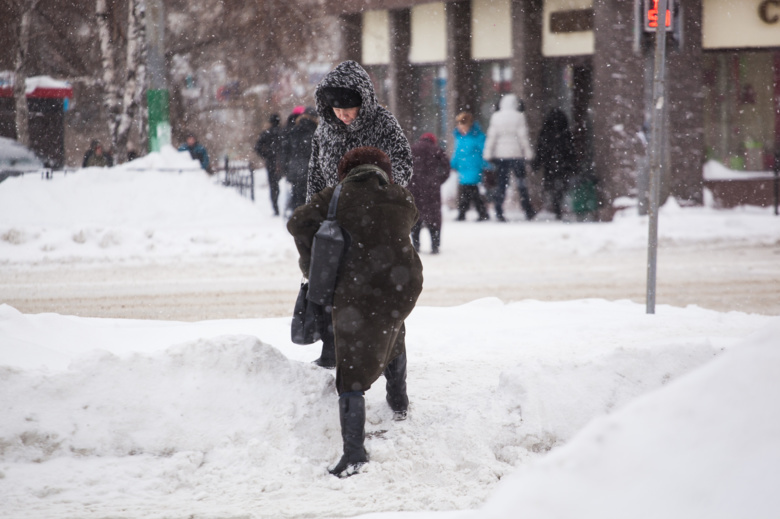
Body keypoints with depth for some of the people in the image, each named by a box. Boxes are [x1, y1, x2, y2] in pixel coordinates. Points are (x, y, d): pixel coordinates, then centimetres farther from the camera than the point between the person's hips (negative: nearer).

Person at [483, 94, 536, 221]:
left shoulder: (496, 117, 0)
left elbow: (492, 136, -1)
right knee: (521, 182, 8)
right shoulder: (518, 117, -5)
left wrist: (488, 153, 2)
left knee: (500, 183, 4)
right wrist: (528, 152, 0)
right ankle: (528, 212, 9)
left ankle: (499, 212, -4)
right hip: (516, 153, -2)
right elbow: (523, 135, -6)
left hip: (500, 154, 2)